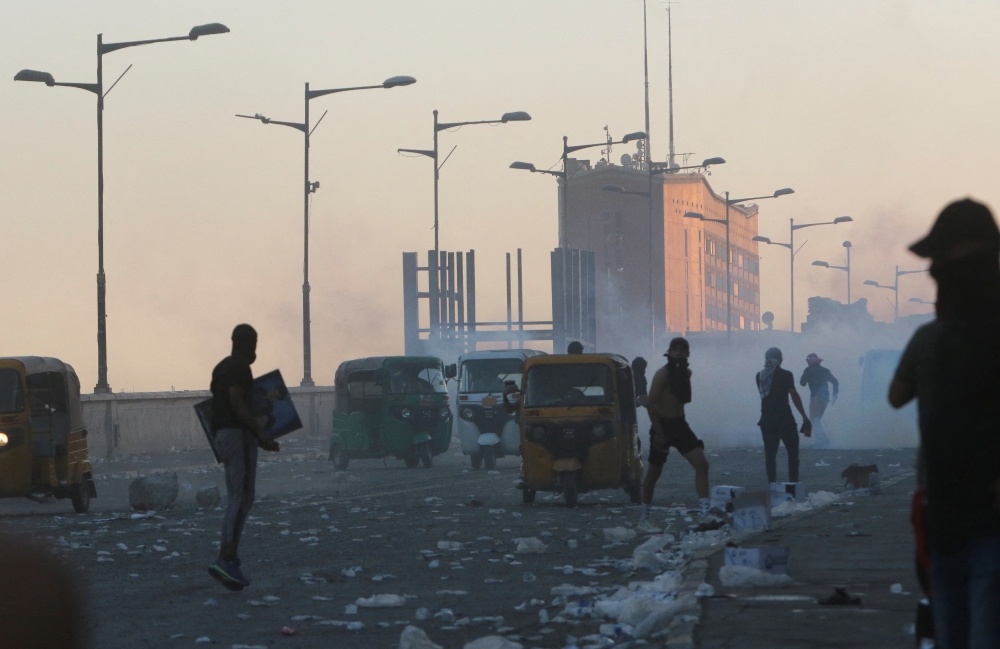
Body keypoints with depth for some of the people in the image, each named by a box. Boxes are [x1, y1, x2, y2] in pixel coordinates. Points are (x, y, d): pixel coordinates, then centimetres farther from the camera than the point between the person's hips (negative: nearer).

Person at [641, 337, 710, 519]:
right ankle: (645, 513, 21)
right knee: (654, 472, 6)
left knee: (701, 464, -11)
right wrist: (659, 433, -20)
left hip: (680, 424, 6)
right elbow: (650, 403, -19)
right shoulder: (662, 374, -13)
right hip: (663, 425, -6)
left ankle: (706, 509, -18)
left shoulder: (686, 373, 10)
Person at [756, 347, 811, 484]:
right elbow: (794, 396, -10)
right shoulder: (785, 375, -7)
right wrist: (804, 417, -8)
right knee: (793, 452, 4)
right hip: (784, 419, -4)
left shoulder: (760, 376, 8)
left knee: (770, 454, 5)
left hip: (766, 419, 4)